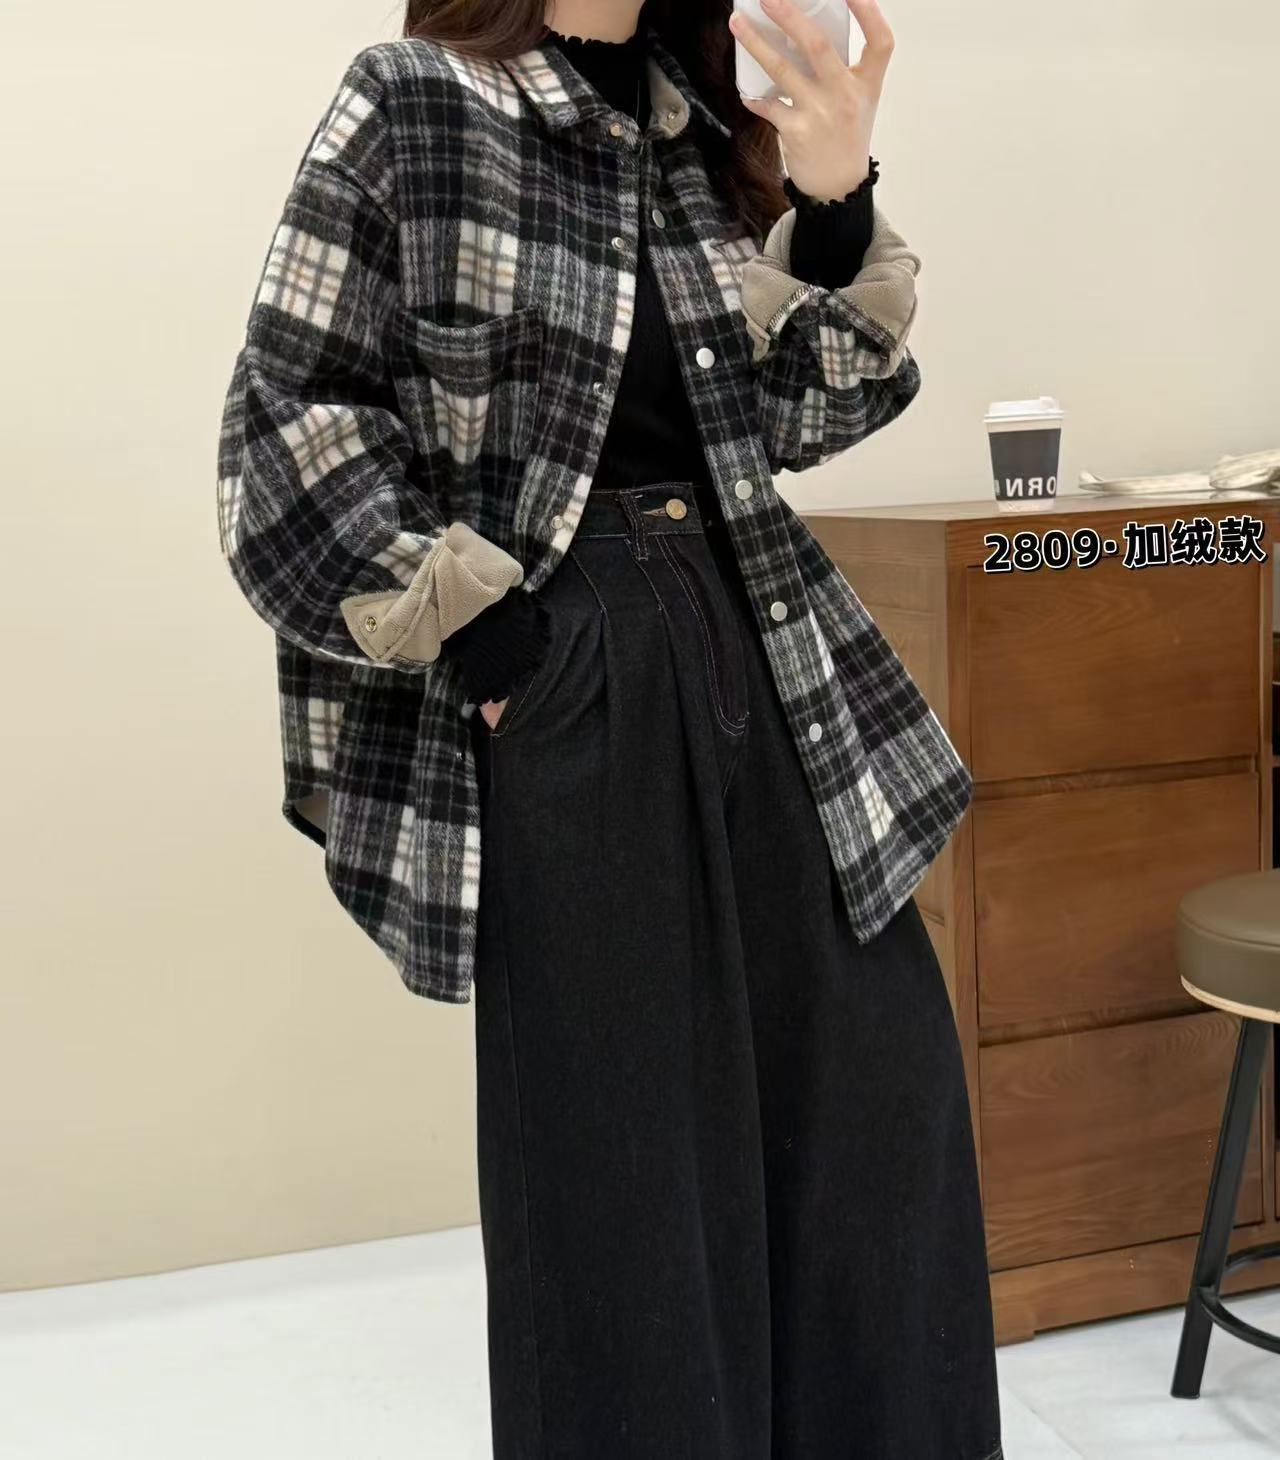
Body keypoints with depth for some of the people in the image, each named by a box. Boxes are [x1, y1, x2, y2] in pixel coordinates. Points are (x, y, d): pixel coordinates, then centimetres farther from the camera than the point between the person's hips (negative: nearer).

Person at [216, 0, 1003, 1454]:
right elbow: (286, 429, -10)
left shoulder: (703, 125, 12)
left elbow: (801, 411, 11)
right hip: (556, 680, -6)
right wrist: (478, 634, -13)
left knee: (881, 1071, 11)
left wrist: (837, 211, -5)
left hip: (759, 650, 6)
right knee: (612, 1140, 3)